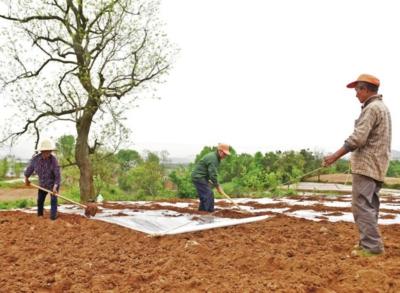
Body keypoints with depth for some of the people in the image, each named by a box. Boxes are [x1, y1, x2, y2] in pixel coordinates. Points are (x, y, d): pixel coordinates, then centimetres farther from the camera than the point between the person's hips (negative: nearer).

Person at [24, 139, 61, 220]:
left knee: (53, 200, -15)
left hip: (53, 183, -4)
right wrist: (26, 179, 14)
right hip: (42, 184, 4)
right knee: (40, 200, 16)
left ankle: (53, 216, -11)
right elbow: (29, 168, 1)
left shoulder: (53, 159, -28)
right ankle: (39, 215, 38)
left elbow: (58, 175, -28)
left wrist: (55, 186, -37)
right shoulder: (35, 159, -19)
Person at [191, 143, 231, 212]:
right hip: (199, 177, -10)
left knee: (204, 196, 14)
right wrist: (218, 187, -15)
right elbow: (213, 174, -23)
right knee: (209, 195, -13)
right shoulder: (213, 158, -22)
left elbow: (213, 172, 17)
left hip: (200, 178, 10)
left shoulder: (216, 157, 11)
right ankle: (210, 213, -11)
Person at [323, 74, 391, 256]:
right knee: (369, 205, 13)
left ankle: (371, 245, -8)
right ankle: (370, 243, 17)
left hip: (366, 165, -10)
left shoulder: (371, 108, -14)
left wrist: (335, 156, -18)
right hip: (376, 165, 10)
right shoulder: (382, 107, 18)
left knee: (361, 205, -9)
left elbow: (357, 138, -21)